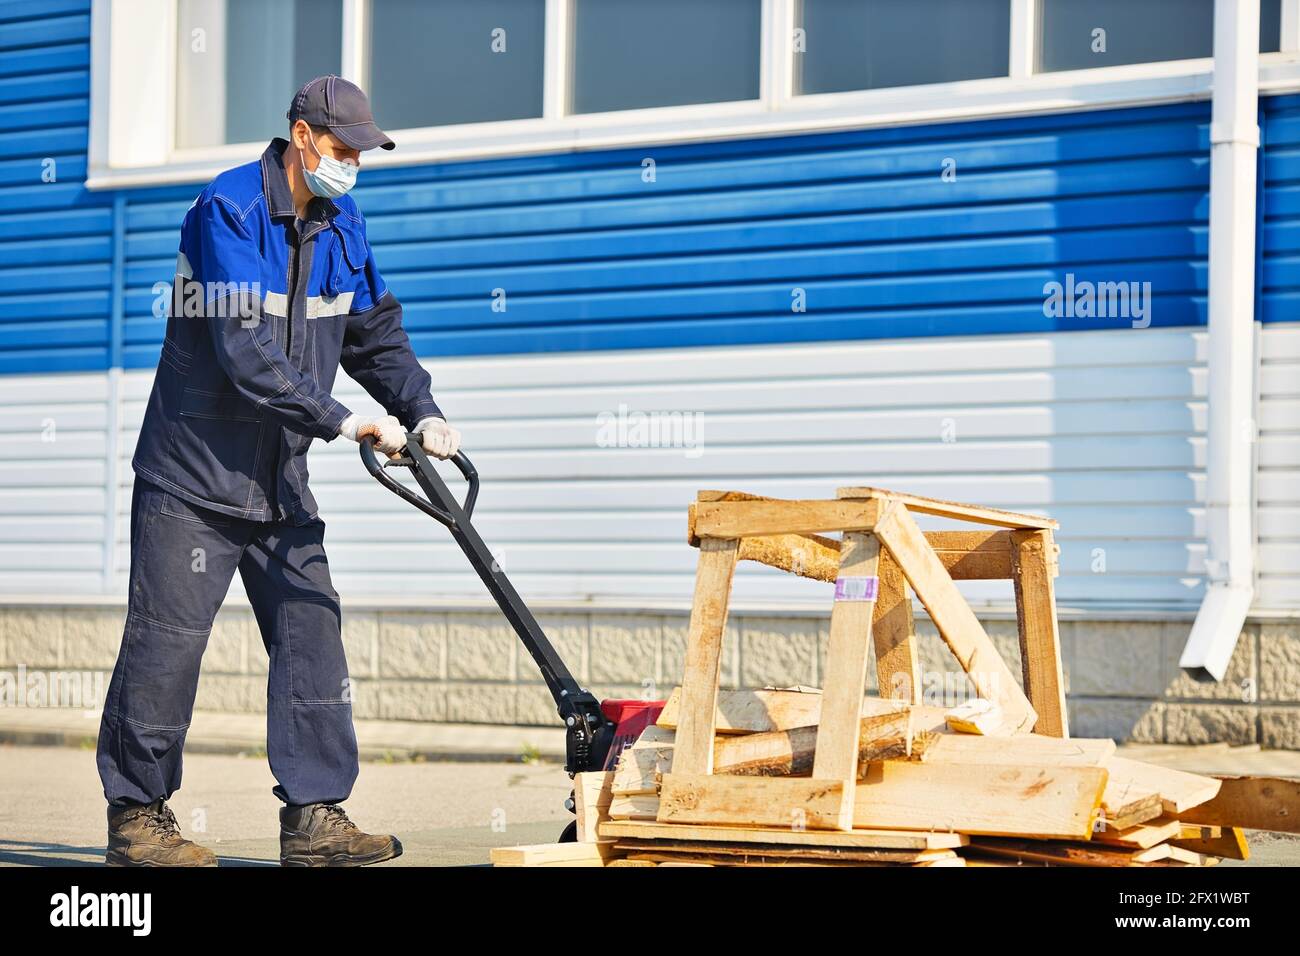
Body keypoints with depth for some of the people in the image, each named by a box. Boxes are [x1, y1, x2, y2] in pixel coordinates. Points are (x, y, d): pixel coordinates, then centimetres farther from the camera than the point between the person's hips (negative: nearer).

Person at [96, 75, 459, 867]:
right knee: (168, 639, -3)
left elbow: (376, 334, 13)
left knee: (311, 635, 0)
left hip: (280, 477, 7)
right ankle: (136, 816, 8)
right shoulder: (227, 213, -16)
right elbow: (246, 353, -25)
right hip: (194, 471, -7)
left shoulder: (341, 224, 8)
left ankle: (314, 817, 4)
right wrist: (344, 421, -27)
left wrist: (422, 412, -4)